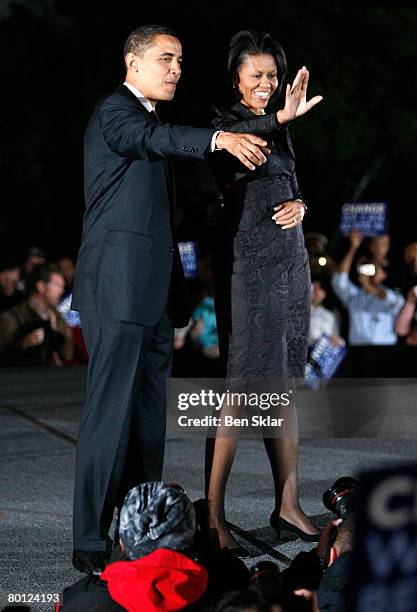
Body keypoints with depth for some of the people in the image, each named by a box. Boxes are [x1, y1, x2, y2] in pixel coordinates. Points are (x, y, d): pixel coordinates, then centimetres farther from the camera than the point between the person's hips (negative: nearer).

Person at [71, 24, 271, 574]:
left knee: (149, 419, 10)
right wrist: (219, 138, -45)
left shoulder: (149, 118, 24)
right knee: (111, 414, -11)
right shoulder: (115, 111, -6)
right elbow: (153, 138, -30)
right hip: (117, 286, -10)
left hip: (154, 293, 10)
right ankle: (91, 544, -9)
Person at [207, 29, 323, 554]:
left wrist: (299, 205, 0)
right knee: (242, 386, -11)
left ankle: (287, 506, 16)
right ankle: (212, 516, -9)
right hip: (247, 262, -8)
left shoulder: (277, 129, 18)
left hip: (290, 258, 8)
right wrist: (281, 119, -44)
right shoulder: (227, 121, -6)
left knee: (284, 384, 10)